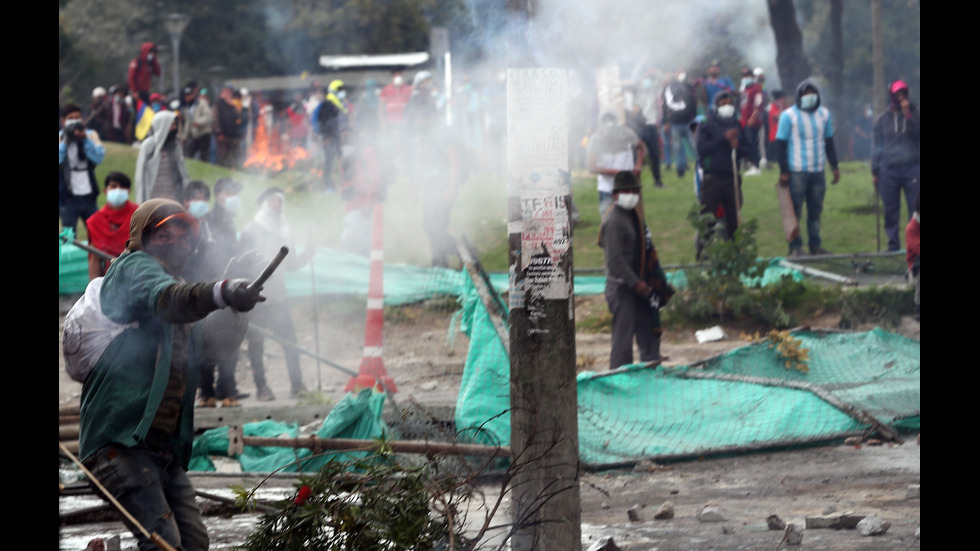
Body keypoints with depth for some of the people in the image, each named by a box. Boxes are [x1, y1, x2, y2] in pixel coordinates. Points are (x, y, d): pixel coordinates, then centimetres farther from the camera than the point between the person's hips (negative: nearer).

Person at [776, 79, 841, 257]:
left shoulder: (824, 114, 11)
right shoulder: (789, 115, -4)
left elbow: (829, 142, 19)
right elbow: (781, 144, -4)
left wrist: (835, 167, 14)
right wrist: (783, 172, -10)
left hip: (818, 172, 5)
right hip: (796, 172, -5)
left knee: (816, 211, 8)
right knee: (794, 211, -2)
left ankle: (816, 245, 14)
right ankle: (795, 247, 1)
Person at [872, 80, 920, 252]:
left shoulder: (914, 114, 8)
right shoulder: (883, 119, 10)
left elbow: (917, 134, -7)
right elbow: (877, 146, 12)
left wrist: (908, 115, -12)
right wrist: (875, 172, 9)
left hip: (912, 168, -1)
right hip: (889, 170, 1)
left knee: (915, 208, -7)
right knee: (891, 211, 2)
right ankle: (893, 243, 8)